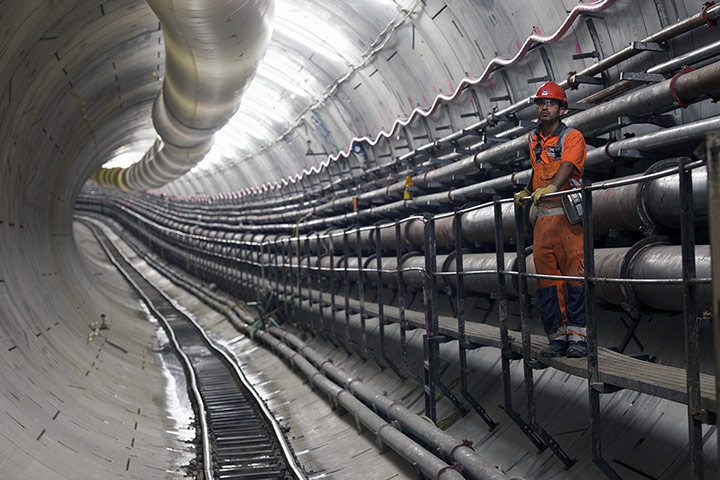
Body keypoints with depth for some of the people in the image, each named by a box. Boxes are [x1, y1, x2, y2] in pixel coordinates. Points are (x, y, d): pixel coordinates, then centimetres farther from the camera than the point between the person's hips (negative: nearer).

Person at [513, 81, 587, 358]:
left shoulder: (572, 137, -2)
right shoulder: (533, 139, 17)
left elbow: (567, 166, -20)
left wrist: (552, 187, -37)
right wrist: (526, 192, 20)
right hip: (543, 217, 6)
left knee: (575, 273, -8)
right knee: (545, 277, 3)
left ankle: (578, 336, -5)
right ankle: (557, 337, 8)